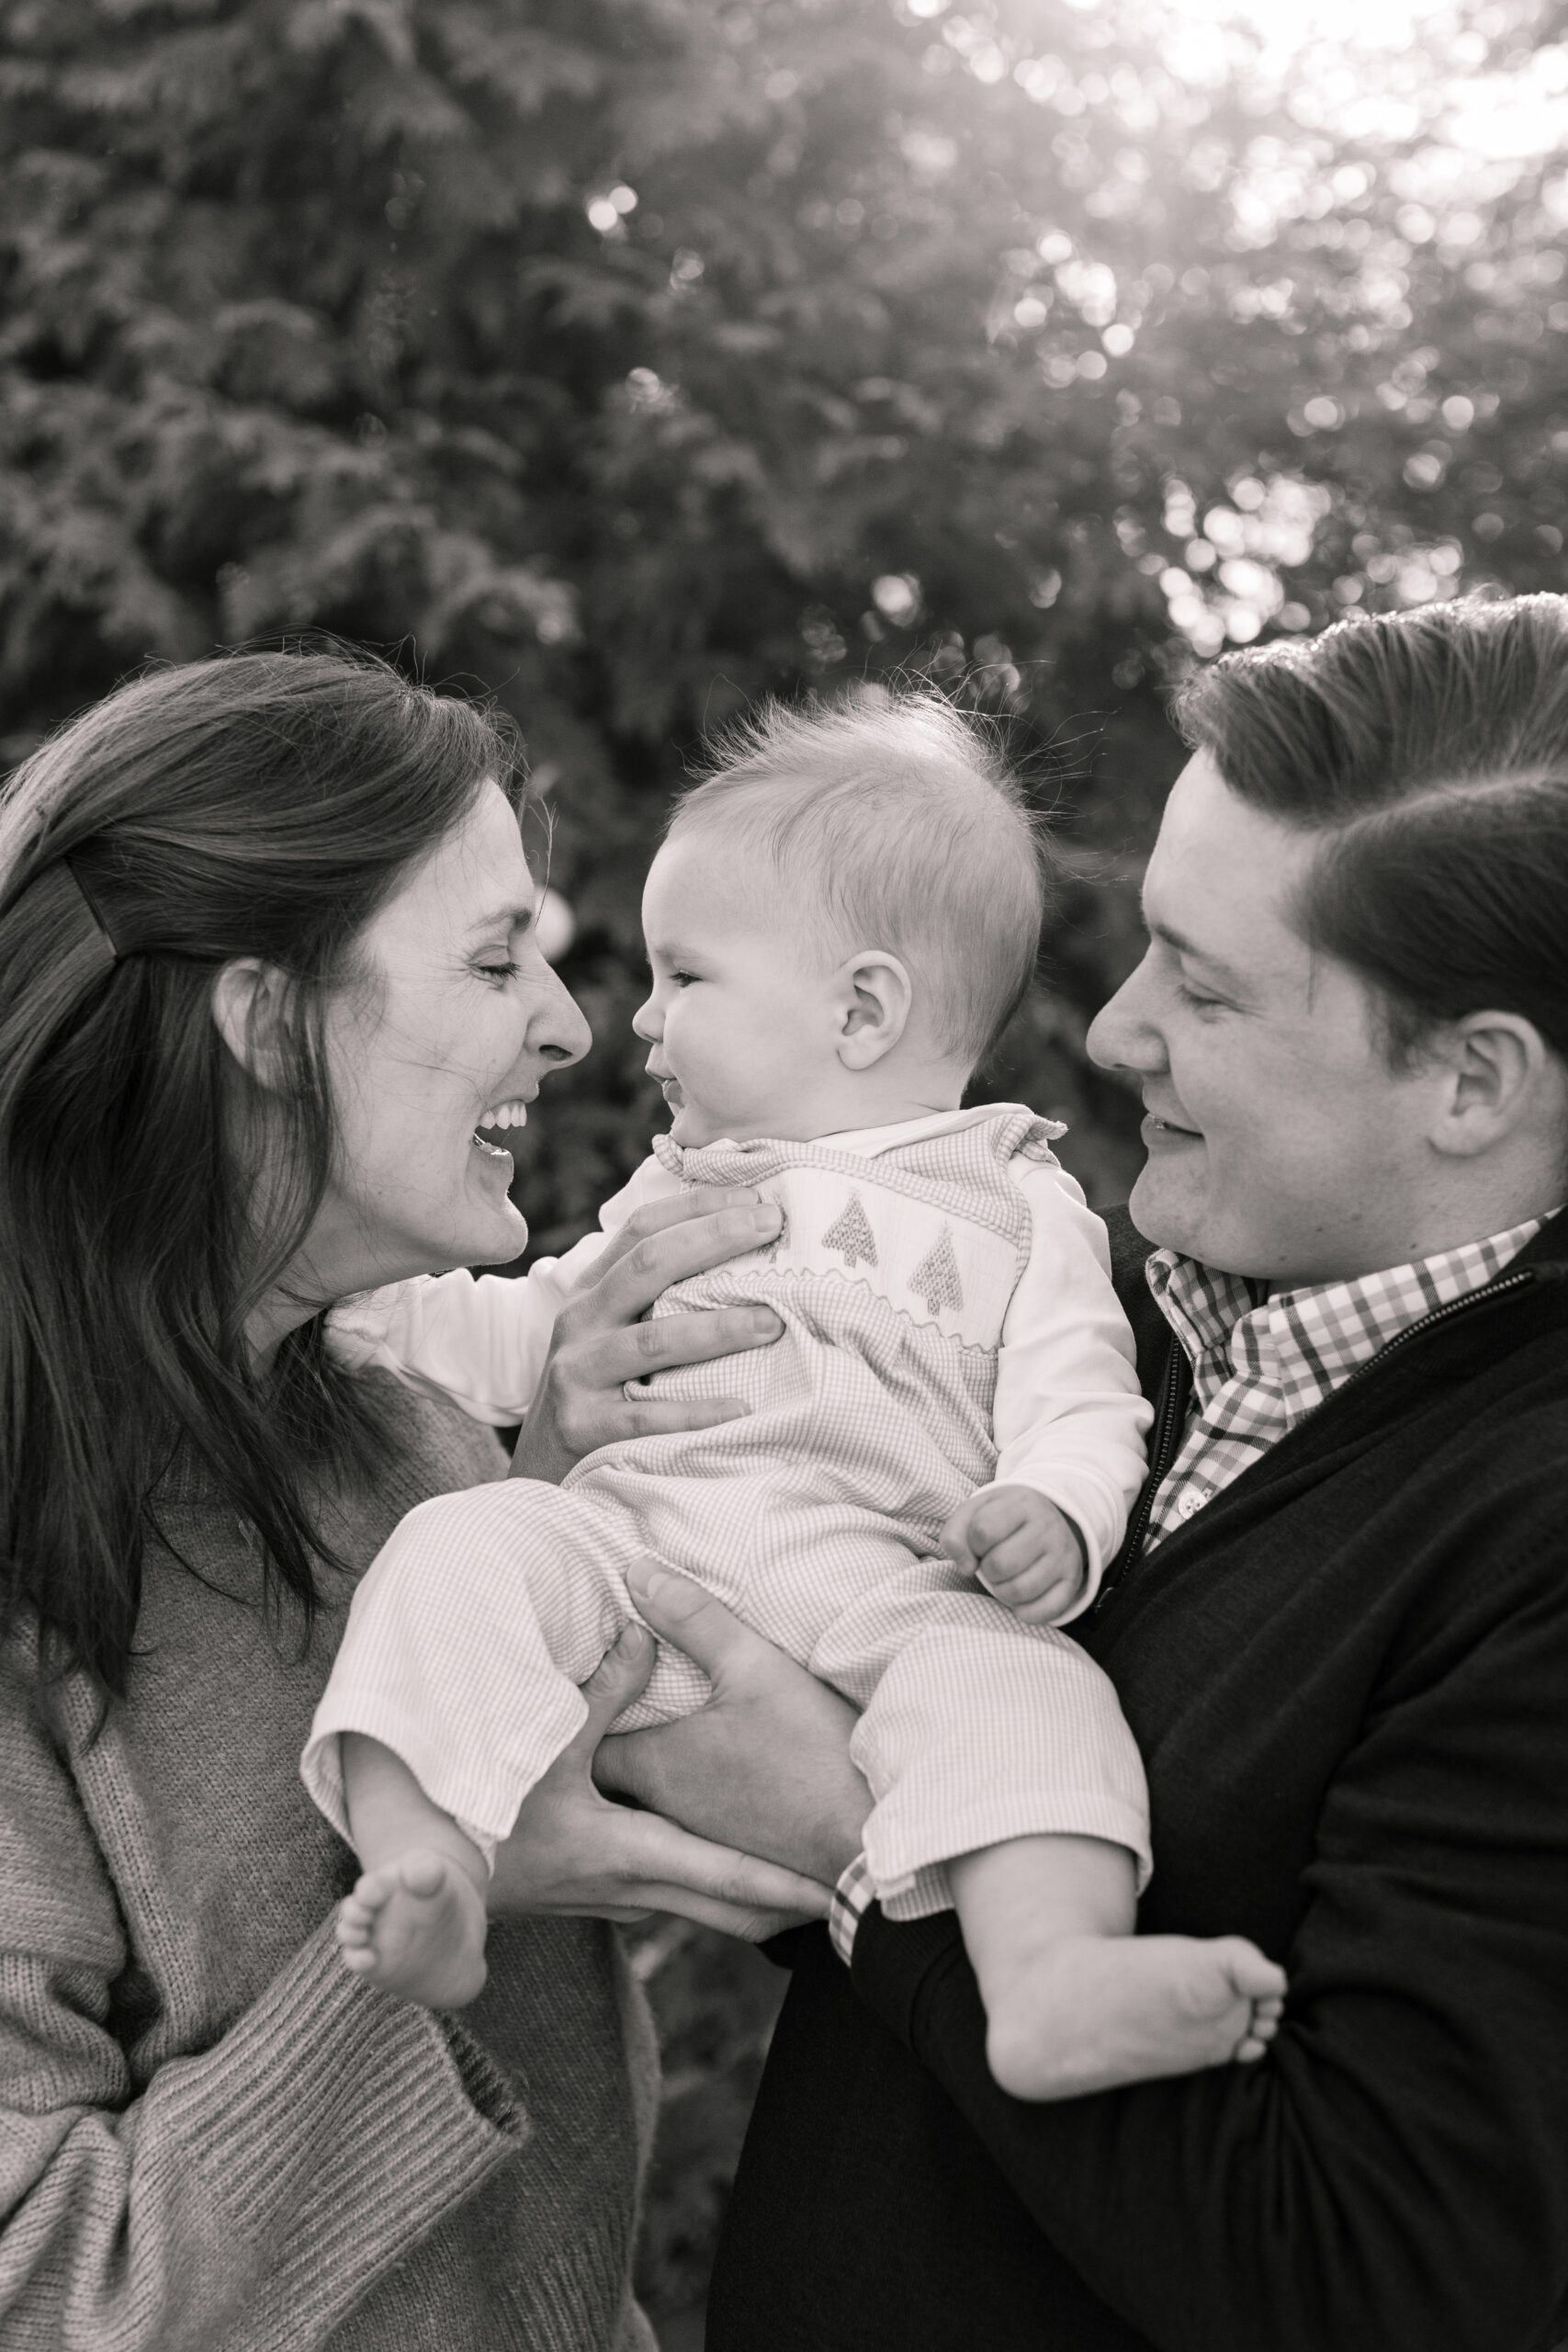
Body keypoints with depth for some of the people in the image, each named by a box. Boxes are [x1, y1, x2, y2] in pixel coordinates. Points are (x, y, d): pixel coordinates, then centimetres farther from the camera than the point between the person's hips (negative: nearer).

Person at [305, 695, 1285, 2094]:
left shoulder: (1019, 1205, 13)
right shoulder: (675, 1189, 28)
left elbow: (1079, 1402, 3)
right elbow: (540, 1336, 35)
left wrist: (1050, 1516, -19)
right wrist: (378, 1302, 23)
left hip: (880, 1581, -3)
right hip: (625, 1537, 4)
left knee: (1011, 1678, -32)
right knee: (462, 1548, -24)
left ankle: (1054, 1977, -48)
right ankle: (420, 1880, -36)